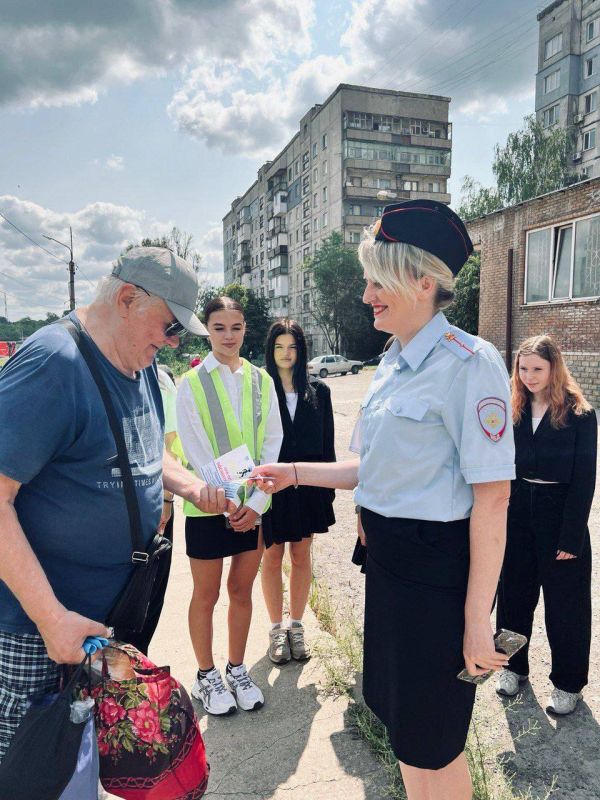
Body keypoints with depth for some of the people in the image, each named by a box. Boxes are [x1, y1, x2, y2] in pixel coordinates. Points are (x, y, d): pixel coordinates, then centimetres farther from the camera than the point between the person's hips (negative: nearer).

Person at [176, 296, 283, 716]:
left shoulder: (261, 380, 3)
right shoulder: (192, 383, -6)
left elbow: (272, 444, 1)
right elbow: (195, 450, -9)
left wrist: (257, 502, -7)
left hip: (254, 504, 3)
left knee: (242, 590, 14)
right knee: (206, 595, 11)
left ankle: (237, 670, 33)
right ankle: (206, 676, 30)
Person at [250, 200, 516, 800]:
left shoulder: (468, 363, -19)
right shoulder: (392, 363, 8)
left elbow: (491, 497, -20)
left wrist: (477, 618, -19)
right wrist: (296, 473, 8)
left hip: (437, 567, -8)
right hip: (388, 558, 8)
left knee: (429, 740, 12)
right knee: (393, 707, 24)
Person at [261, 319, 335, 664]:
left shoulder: (318, 391, 2)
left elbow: (327, 444, 4)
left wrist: (328, 491, 2)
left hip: (307, 485, 2)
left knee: (301, 556, 13)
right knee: (272, 557, 10)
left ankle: (297, 626, 31)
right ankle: (277, 628, 29)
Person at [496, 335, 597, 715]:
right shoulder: (515, 412, 3)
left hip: (561, 516, -4)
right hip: (518, 515, 4)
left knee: (565, 605, 10)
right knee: (514, 594, 15)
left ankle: (568, 683, 29)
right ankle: (515, 665, 36)